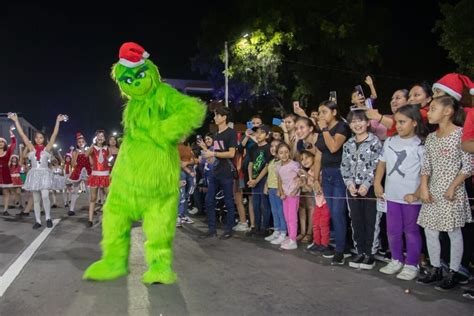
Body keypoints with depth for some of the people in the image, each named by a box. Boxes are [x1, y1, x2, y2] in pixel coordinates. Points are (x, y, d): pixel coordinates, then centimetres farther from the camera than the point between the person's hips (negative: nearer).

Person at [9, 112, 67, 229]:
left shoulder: (47, 148, 4)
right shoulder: (31, 148, 9)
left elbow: (54, 135, -3)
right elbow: (22, 134, 6)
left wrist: (58, 122, -8)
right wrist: (16, 121, 2)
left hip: (44, 173, -3)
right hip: (34, 174, 3)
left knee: (45, 196, -18)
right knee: (36, 199, 4)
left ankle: (48, 218, -4)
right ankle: (38, 221, 8)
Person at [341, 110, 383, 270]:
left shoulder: (375, 142, -5)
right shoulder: (348, 144, 10)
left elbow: (376, 166, -11)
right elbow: (344, 167, 9)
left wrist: (366, 184, -17)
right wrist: (349, 183, -6)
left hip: (370, 187, -5)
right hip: (353, 188, 5)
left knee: (371, 221, 1)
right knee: (356, 221, 9)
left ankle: (370, 254, 12)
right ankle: (360, 252, 20)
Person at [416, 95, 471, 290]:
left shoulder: (461, 133, -9)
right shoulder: (431, 137, 9)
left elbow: (468, 166, -11)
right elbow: (426, 166, 8)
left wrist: (453, 187, -15)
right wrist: (424, 187, -3)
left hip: (452, 191, -6)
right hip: (433, 190, 6)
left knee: (454, 232, 4)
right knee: (429, 230, 9)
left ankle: (453, 273, 16)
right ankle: (435, 269, 23)